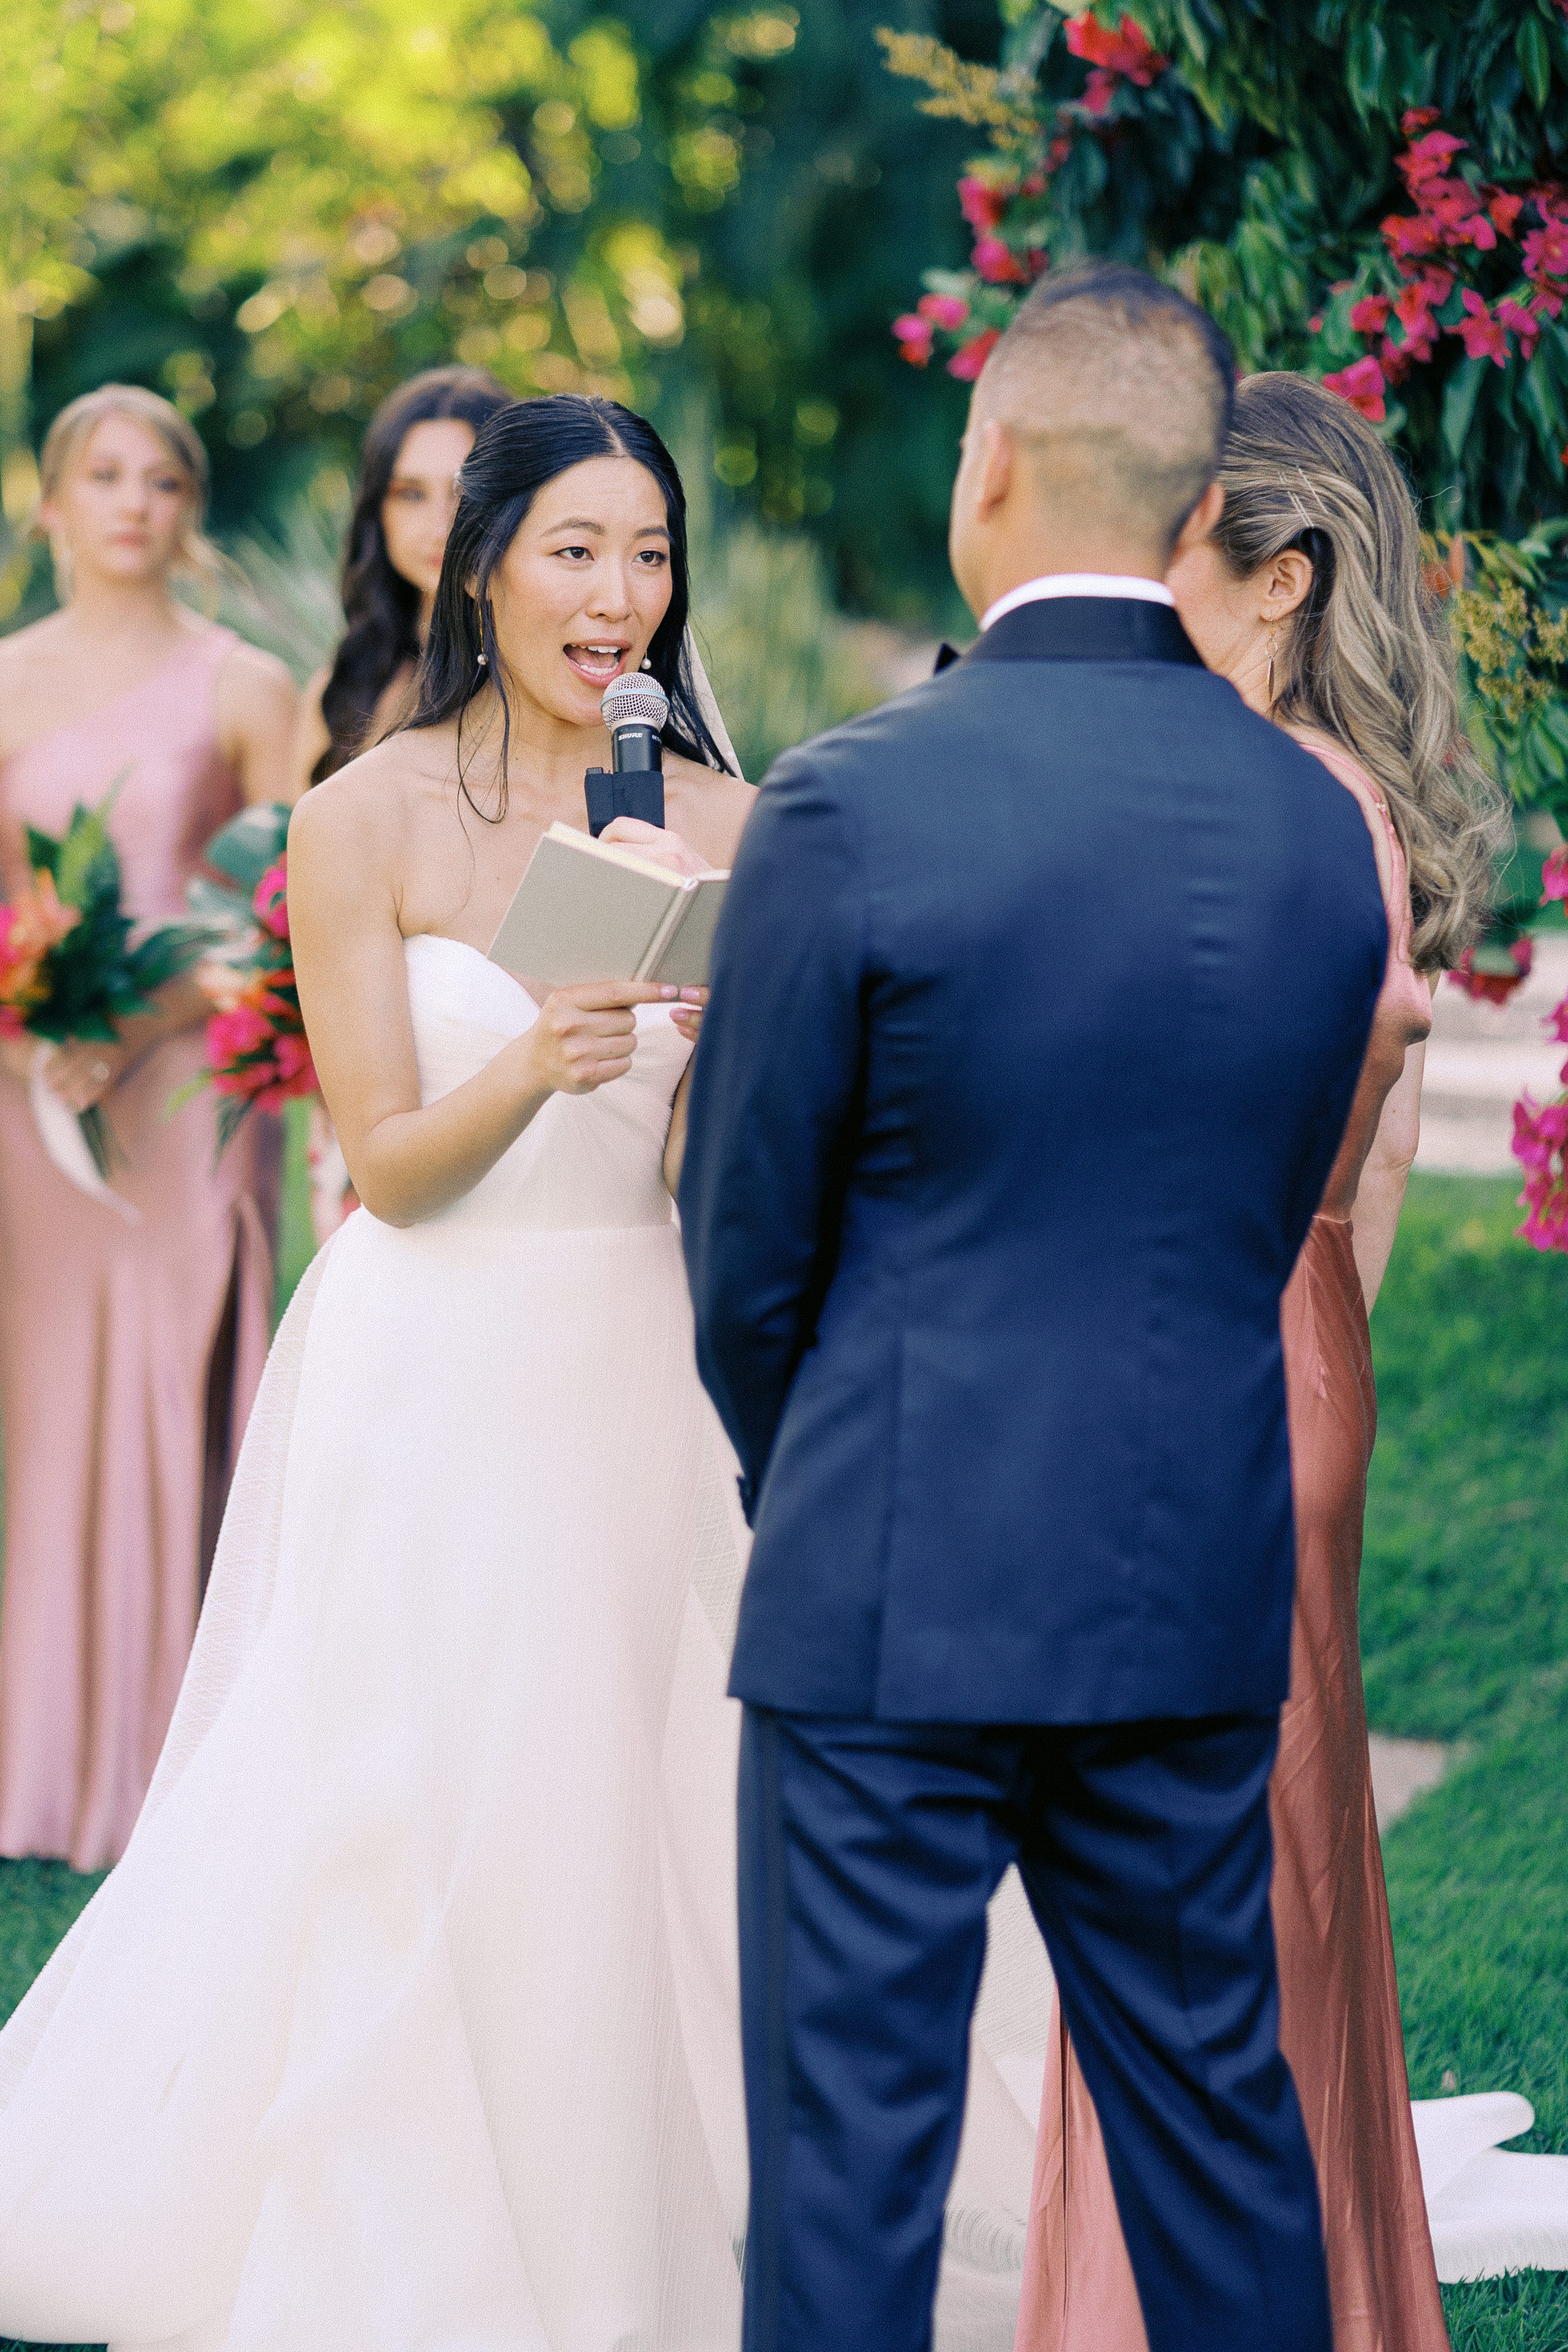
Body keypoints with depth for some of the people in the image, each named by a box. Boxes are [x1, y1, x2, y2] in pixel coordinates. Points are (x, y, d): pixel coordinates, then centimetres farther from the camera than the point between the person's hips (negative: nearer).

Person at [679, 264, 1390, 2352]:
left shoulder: (850, 806, -14)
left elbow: (747, 1240, -5)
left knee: (851, 2148, 3)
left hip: (895, 1608, -5)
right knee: (1221, 2119, 16)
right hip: (1205, 1593, 5)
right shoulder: (1318, 819, 1)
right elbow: (1276, 1213, 10)